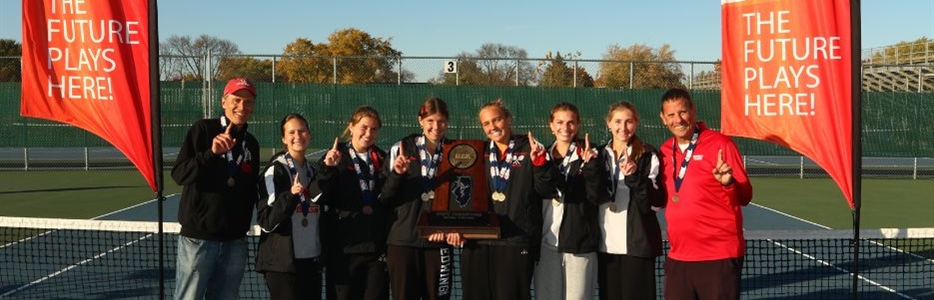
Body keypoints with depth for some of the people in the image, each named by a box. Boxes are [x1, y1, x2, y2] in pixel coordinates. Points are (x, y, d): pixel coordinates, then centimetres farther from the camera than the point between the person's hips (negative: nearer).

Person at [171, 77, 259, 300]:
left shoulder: (251, 144, 12)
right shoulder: (203, 129, -3)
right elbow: (179, 174, -13)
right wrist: (211, 152, -25)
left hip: (235, 241, 5)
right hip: (198, 238, -5)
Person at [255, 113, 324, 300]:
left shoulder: (312, 171, 15)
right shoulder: (276, 170, -7)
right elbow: (266, 221, -15)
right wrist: (290, 195, -25)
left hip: (312, 259, 7)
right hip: (282, 261, -7)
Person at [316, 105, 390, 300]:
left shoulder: (383, 159, 12)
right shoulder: (334, 157, 1)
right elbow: (322, 198, -10)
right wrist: (328, 168, -23)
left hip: (377, 246, 3)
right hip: (344, 247, -3)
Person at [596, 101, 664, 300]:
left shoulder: (648, 155, -2)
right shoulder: (600, 155, 12)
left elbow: (656, 202, -9)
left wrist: (634, 176, -20)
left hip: (638, 244, -4)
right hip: (606, 244, 4)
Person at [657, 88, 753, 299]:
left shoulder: (720, 145, -6)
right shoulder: (664, 151, 9)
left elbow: (745, 196, -7)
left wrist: (728, 182, -27)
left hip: (719, 256, -5)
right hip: (678, 256, 5)